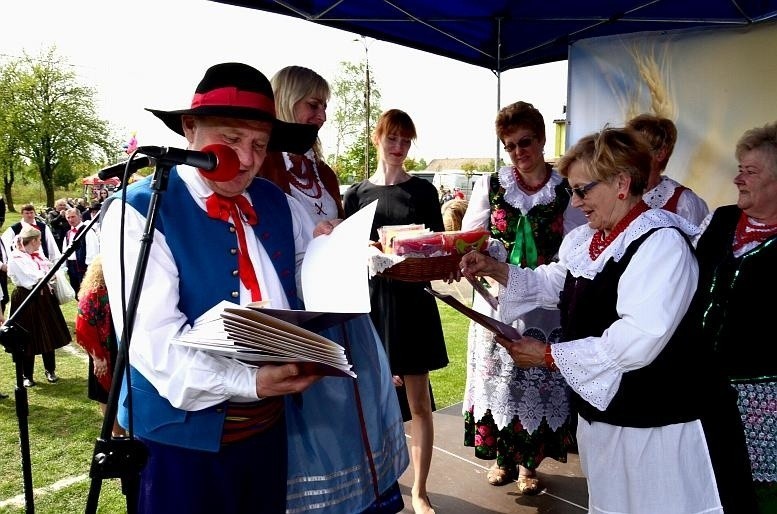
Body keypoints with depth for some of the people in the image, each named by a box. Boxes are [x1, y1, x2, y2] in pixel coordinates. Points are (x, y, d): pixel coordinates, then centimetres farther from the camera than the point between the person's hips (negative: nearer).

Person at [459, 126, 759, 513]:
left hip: (661, 424, -8)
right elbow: (552, 284, 19)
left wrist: (549, 355, -24)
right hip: (603, 411, 8)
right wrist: (496, 269, 3)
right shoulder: (585, 240, 4)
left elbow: (637, 342, -32)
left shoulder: (661, 242, -24)